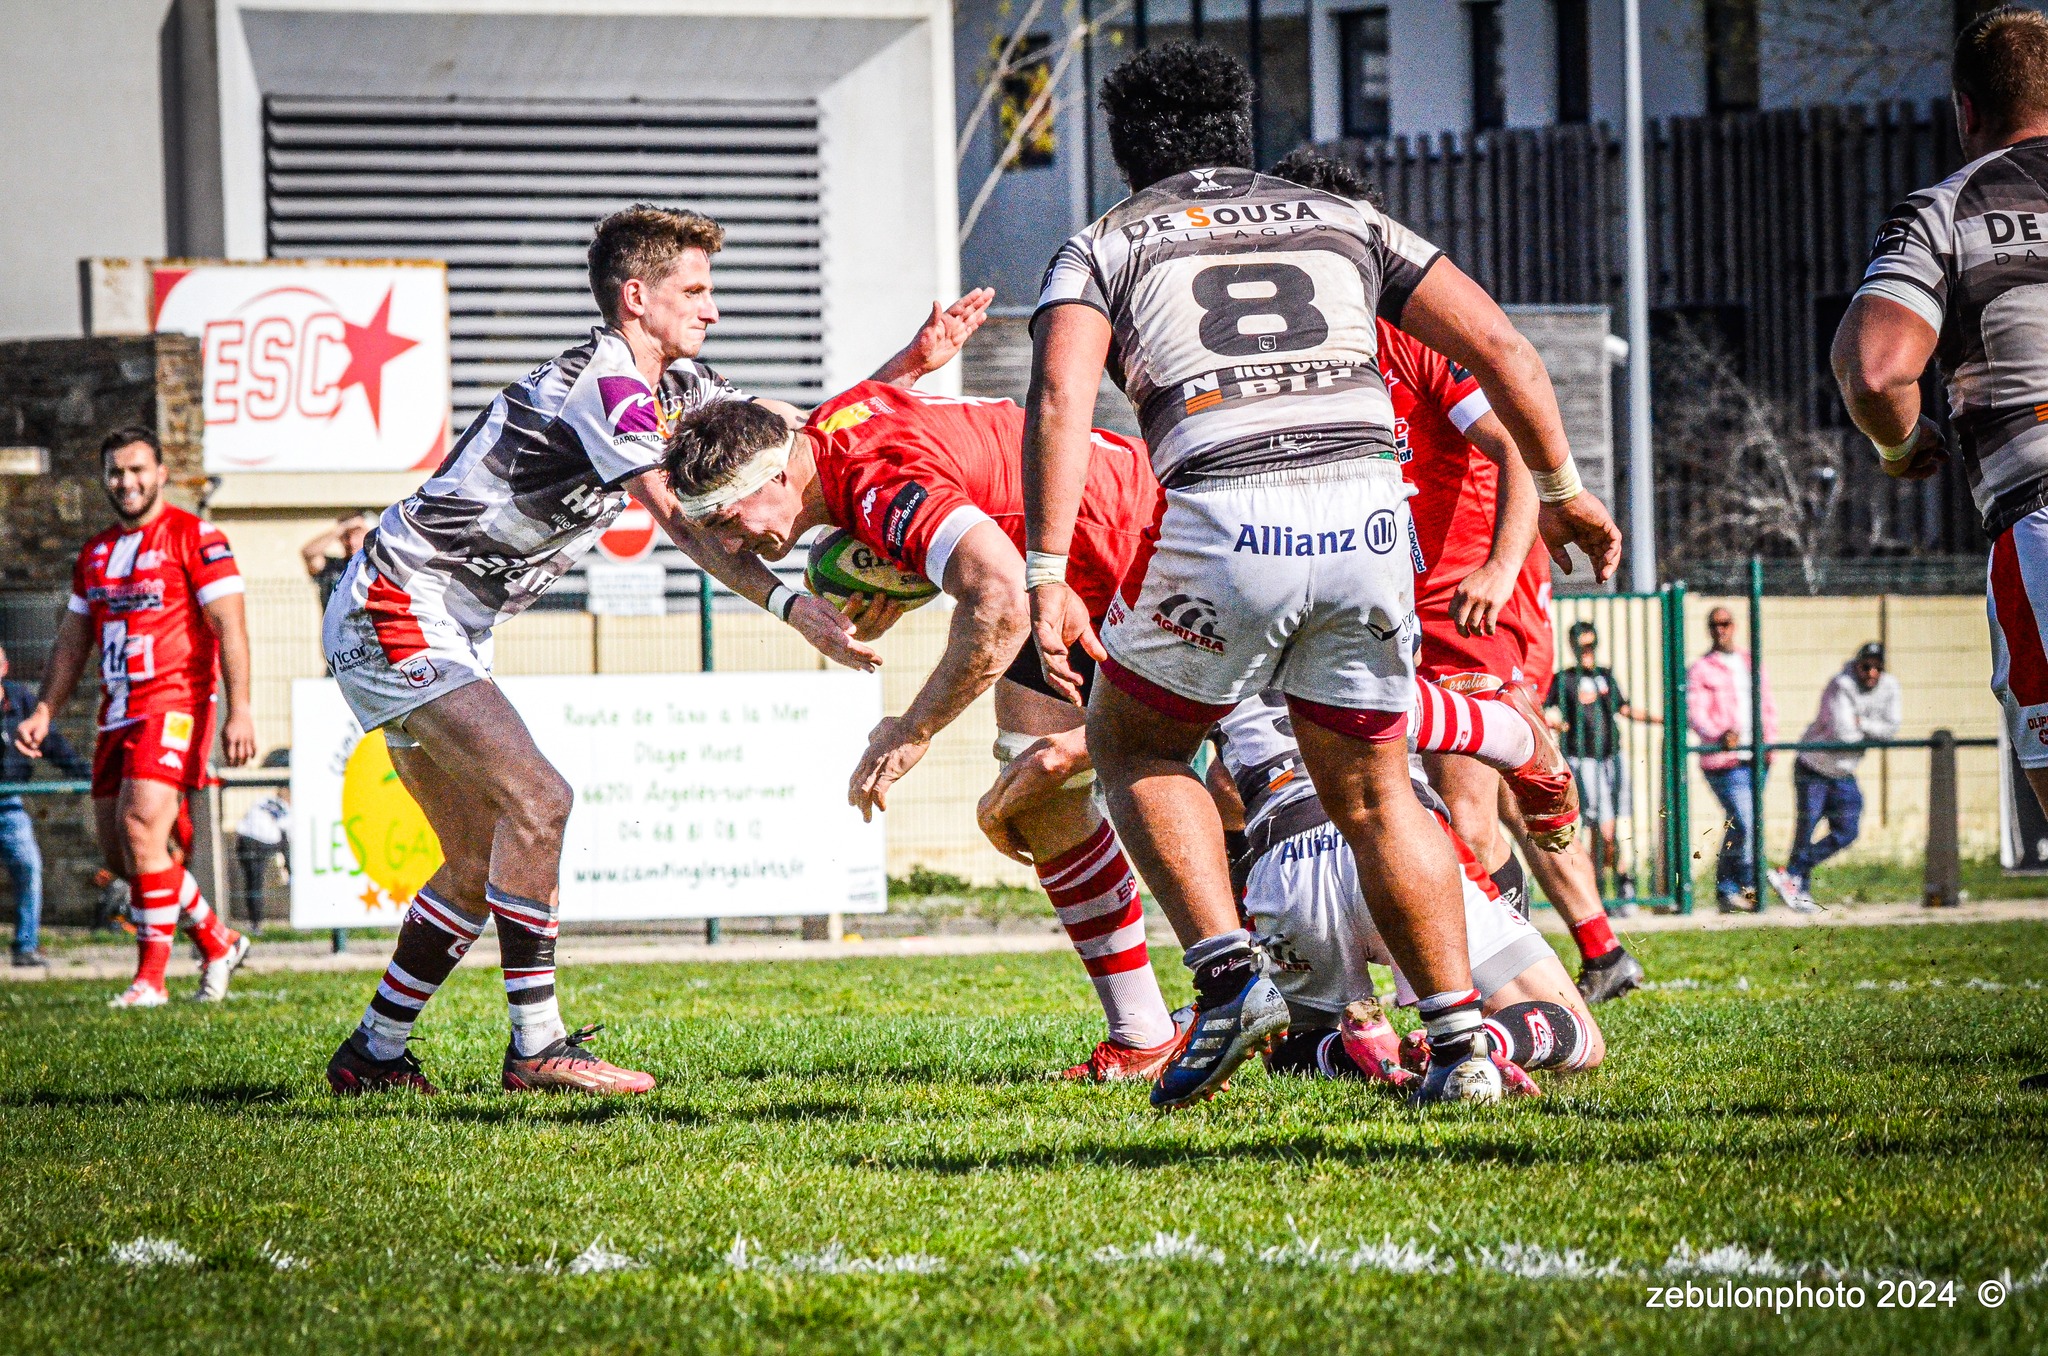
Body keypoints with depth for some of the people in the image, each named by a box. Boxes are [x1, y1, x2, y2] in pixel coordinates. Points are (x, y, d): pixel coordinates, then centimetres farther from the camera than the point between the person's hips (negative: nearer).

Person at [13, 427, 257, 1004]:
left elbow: (230, 626, -10)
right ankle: (218, 942, 23)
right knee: (120, 852, 6)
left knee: (141, 830, -20)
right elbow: (73, 639, 25)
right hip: (118, 712, 8)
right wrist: (43, 712, 17)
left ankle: (151, 978, -14)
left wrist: (239, 710, -18)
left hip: (174, 702, -8)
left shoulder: (195, 538, -4)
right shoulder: (95, 554, 18)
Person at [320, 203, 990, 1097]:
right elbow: (678, 519, -29)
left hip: (436, 629, 11)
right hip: (398, 610, -11)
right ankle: (537, 1048, -18)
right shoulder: (602, 381, -19)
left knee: (480, 858, 11)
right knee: (535, 802, -19)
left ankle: (373, 1055, 18)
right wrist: (791, 606, -38)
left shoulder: (676, 386, 11)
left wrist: (910, 366, 7)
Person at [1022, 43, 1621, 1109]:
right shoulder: (1344, 223, 26)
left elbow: (1059, 401, -1)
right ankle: (1461, 1044, 10)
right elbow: (1500, 350, 19)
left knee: (1134, 744, 22)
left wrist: (1047, 580, -6)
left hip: (1225, 522, -3)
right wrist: (1562, 491, 31)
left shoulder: (1104, 246, 18)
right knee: (1371, 793, 20)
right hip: (1366, 518, 3)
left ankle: (1228, 977, 4)